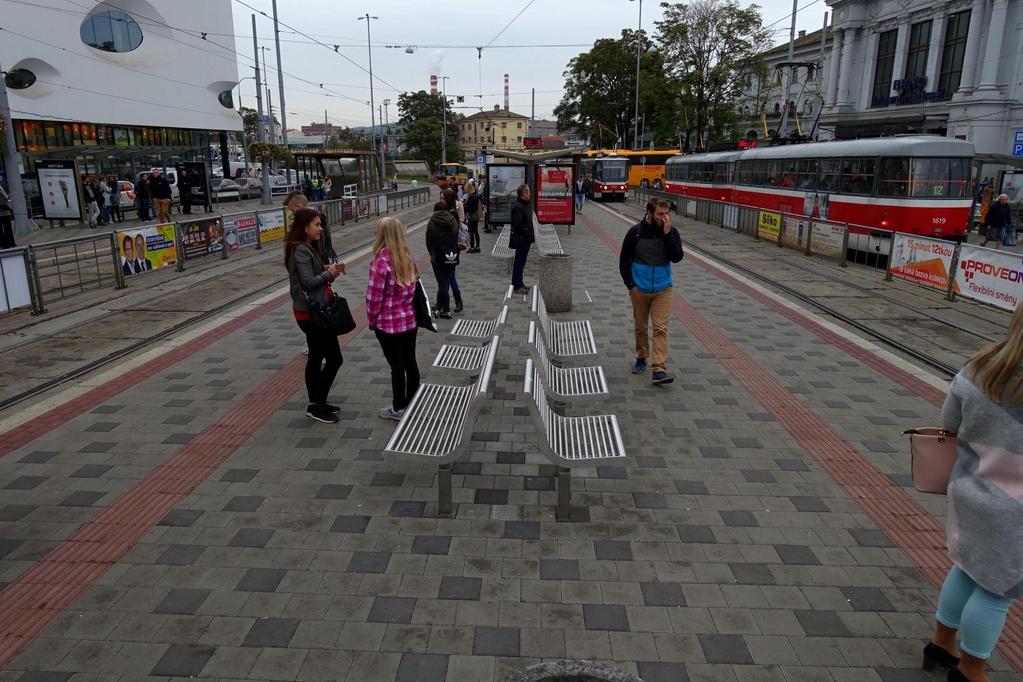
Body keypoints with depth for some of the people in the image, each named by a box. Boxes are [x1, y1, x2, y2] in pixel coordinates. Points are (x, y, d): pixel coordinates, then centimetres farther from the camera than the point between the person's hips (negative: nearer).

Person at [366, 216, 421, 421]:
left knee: (396, 366, 5)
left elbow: (374, 296, -16)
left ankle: (398, 409, 18)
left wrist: (371, 320, -2)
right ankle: (412, 404, 29)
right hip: (410, 320, 6)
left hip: (389, 323, -6)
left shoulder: (382, 261, -20)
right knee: (410, 362, 16)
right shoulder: (408, 257, 2)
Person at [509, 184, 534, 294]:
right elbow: (518, 225, -23)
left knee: (520, 262, 17)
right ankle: (517, 286, 4)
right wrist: (529, 234, -20)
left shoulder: (524, 205, 13)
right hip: (521, 239, -10)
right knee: (519, 263, -3)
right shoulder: (518, 207, -19)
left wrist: (531, 235, 13)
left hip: (525, 239, 10)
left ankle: (518, 283, 26)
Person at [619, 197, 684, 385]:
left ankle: (659, 370, -11)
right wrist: (630, 285, -5)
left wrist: (667, 234, -21)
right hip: (639, 290, 0)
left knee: (661, 329, -7)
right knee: (641, 327, 14)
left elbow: (677, 257, -14)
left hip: (662, 290, 0)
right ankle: (641, 359, 33)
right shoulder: (636, 232, -6)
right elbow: (624, 260, 0)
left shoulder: (671, 232, -3)